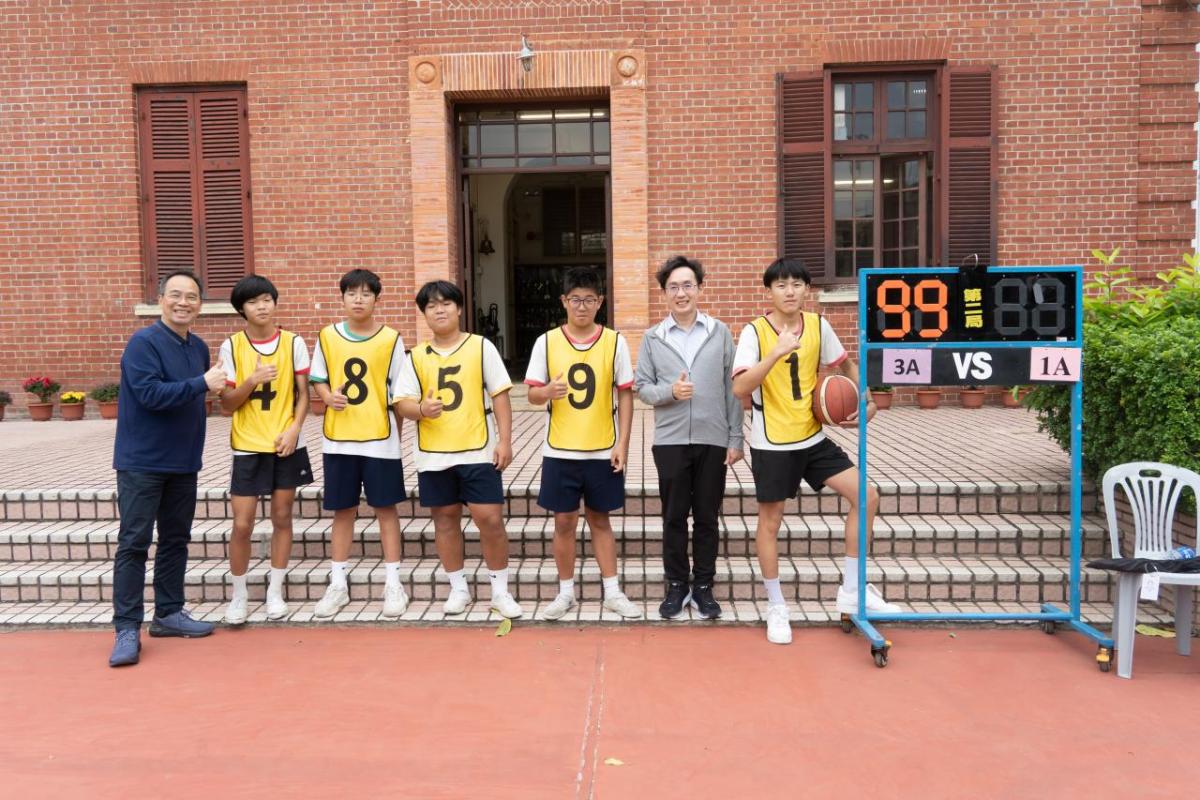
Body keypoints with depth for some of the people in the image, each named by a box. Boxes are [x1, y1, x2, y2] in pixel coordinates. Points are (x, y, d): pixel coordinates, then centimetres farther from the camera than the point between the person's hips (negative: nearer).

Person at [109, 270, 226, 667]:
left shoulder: (199, 348, 8)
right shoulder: (143, 343, -12)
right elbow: (151, 394, -23)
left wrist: (195, 450, 14)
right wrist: (203, 383, -24)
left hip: (184, 463, 7)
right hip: (141, 463, -7)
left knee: (176, 540, 13)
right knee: (134, 543, -4)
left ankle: (169, 614, 24)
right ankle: (127, 628, 1)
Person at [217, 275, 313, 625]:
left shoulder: (293, 343, -1)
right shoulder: (231, 346, -3)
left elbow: (303, 393, 3)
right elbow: (227, 403, -2)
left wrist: (294, 429, -12)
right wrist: (253, 380, -20)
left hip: (287, 445, 1)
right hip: (247, 447, -1)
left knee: (282, 518, 9)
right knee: (242, 524, -1)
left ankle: (275, 592, 22)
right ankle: (238, 596, 17)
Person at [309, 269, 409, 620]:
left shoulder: (391, 339, -4)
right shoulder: (327, 336, 2)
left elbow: (398, 392, 1)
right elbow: (318, 379, 10)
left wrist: (396, 434, 1)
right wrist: (328, 396, -12)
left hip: (379, 437, -2)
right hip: (338, 438, 2)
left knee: (385, 507, 4)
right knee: (342, 510, 11)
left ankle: (393, 583, 14)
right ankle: (338, 583, 21)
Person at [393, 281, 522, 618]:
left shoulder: (481, 347, 1)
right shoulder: (416, 356, 5)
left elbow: (500, 395, -1)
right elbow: (401, 402, 3)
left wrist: (504, 440, -8)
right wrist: (421, 408, -20)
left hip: (478, 450, -2)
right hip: (433, 453, 2)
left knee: (490, 518, -4)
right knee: (445, 518, 10)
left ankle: (500, 591, 12)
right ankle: (459, 589, 25)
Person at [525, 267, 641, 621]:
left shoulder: (614, 342, -3)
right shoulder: (546, 342, -2)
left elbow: (625, 395, 1)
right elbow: (533, 395, 0)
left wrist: (622, 443, -5)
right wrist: (548, 391, -23)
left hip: (602, 450, 0)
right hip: (560, 450, 0)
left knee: (599, 519, 12)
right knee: (564, 521, 8)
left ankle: (612, 592, 22)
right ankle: (565, 592, 22)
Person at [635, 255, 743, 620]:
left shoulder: (720, 333, 2)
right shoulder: (653, 337, 3)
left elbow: (733, 389, 2)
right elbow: (642, 386, 4)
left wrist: (736, 438, -1)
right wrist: (669, 391, -17)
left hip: (713, 440, 0)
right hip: (670, 440, 0)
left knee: (707, 517, 8)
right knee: (674, 517, 8)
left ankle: (703, 586, 22)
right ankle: (677, 584, 22)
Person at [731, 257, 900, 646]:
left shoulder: (818, 325, 1)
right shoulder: (755, 332, -13)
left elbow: (847, 365, 17)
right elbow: (739, 388, -25)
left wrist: (867, 402, 2)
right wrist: (777, 352, -35)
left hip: (813, 438, 5)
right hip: (772, 443, -5)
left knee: (866, 496, -2)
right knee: (770, 522, 5)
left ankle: (852, 591, 12)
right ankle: (776, 607, 23)